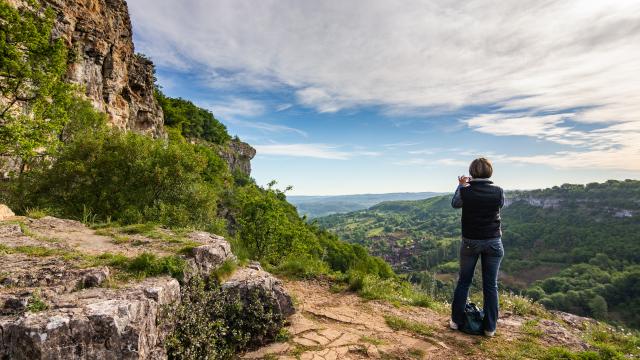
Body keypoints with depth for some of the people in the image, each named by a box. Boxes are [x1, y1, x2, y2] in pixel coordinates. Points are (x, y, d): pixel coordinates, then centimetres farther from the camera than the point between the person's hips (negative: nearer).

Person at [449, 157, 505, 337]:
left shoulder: (465, 191, -12)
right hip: (493, 242, 1)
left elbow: (454, 204, 8)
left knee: (463, 281, 12)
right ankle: (490, 327, 17)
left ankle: (457, 321, 20)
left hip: (470, 242, 0)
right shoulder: (498, 191, -9)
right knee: (491, 285, 9)